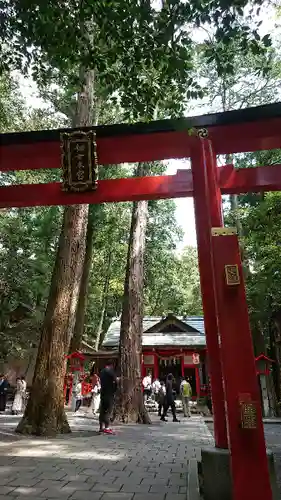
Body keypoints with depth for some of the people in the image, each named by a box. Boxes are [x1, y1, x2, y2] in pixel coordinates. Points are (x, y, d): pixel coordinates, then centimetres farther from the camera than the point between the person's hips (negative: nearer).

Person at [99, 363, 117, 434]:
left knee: (102, 410, 12)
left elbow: (101, 382, 15)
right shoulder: (111, 371, -11)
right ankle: (107, 428, -9)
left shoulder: (102, 372, 11)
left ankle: (101, 427, 18)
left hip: (103, 393, 7)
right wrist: (114, 390, 2)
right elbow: (115, 382, -11)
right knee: (108, 410, -6)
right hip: (109, 393, -7)